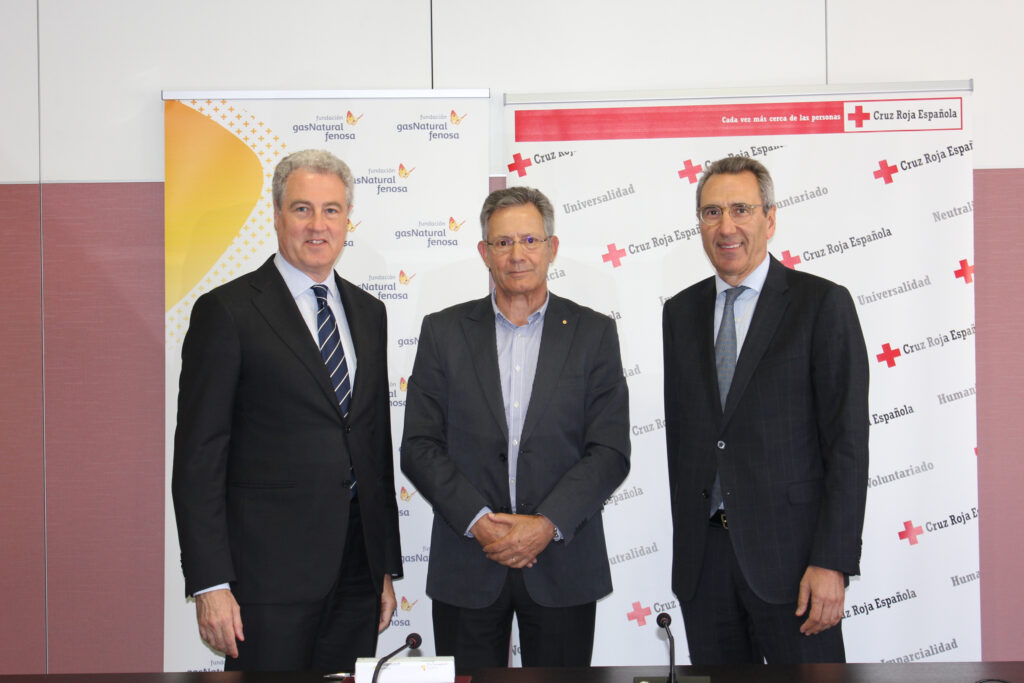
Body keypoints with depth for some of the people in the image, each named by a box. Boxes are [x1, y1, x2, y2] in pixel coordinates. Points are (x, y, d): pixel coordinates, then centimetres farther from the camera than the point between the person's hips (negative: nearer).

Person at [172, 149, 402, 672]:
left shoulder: (369, 313, 12)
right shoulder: (227, 311, -6)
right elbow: (197, 457, -8)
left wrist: (387, 567, 14)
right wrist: (210, 584, -13)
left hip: (358, 576, 5)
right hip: (269, 576, -5)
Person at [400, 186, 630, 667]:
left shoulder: (594, 333, 3)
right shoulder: (443, 331, 4)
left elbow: (610, 452, -3)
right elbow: (419, 447, 0)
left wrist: (548, 524, -14)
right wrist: (478, 520, -11)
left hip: (563, 566, 0)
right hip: (466, 570, 1)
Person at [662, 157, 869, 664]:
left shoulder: (823, 304, -4)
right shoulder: (680, 312, 10)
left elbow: (847, 442, -8)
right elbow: (674, 432, 10)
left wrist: (833, 562, -14)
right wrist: (670, 542, 5)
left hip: (787, 549, -4)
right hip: (700, 555, 4)